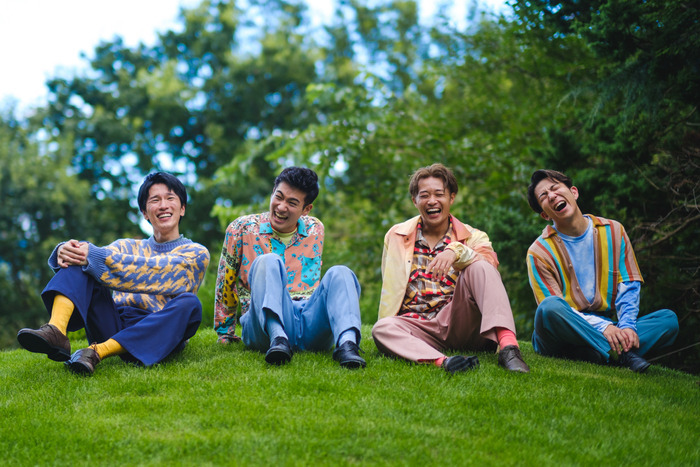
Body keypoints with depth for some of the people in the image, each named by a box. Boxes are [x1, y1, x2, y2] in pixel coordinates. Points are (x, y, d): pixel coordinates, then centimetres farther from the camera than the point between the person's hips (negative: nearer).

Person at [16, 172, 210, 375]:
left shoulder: (196, 253, 9)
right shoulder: (127, 247, 23)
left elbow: (155, 274, -11)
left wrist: (95, 256, -19)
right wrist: (65, 251, -22)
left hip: (158, 335, -3)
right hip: (114, 326, 3)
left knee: (189, 303, -33)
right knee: (79, 258, -7)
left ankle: (97, 352, -38)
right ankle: (56, 331, -34)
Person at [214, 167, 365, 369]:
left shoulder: (314, 230, 16)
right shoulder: (243, 229, 7)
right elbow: (225, 283, 16)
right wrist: (225, 333, 22)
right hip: (266, 324, -3)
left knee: (340, 274, -23)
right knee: (269, 262, -28)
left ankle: (347, 342, -51)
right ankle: (277, 338, -54)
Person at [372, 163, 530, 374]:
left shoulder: (472, 237, 11)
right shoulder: (396, 236, 15)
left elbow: (490, 261, -13)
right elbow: (390, 291, 20)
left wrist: (456, 251, -32)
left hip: (459, 323, -1)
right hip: (418, 328, 1)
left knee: (479, 268, -25)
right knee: (381, 328, -30)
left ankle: (507, 345, -43)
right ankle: (442, 361, -54)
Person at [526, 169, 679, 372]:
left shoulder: (613, 231, 8)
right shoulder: (540, 252, -3)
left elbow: (629, 286, 5)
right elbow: (553, 307, -9)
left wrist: (627, 326, -14)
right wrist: (602, 327, -22)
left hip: (608, 329, 4)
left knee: (669, 319, -15)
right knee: (550, 307, -36)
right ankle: (620, 354, -31)